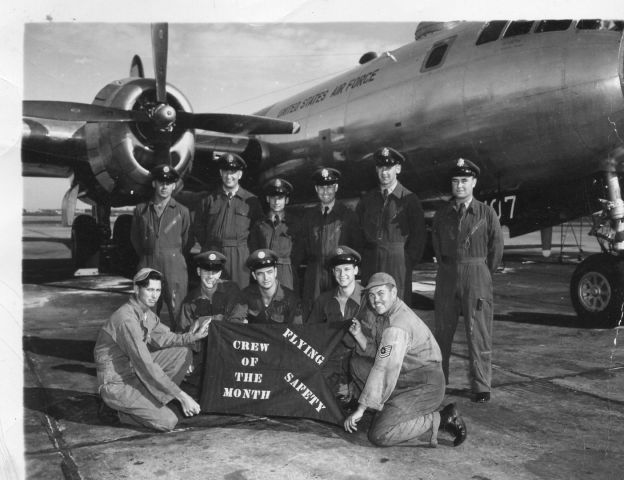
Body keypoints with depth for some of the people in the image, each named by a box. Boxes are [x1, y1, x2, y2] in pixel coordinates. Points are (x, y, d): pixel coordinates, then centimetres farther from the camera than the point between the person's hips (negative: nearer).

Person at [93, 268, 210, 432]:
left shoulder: (146, 312, 3)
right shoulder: (127, 319, -27)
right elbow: (145, 365, -31)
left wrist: (191, 337, -13)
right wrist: (181, 396, -30)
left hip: (134, 370, 9)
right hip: (116, 384, -9)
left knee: (183, 353, -1)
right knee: (168, 421, -16)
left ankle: (151, 400, 5)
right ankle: (123, 410, 6)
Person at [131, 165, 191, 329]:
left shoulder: (182, 211, 5)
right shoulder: (141, 210, 10)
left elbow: (187, 241, 9)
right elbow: (134, 237, 18)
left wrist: (175, 258, 9)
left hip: (175, 267, -2)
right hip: (148, 266, 2)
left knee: (177, 312, -4)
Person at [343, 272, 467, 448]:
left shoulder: (396, 326, -23)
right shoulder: (385, 314, 8)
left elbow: (383, 369, -26)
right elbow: (376, 351, 14)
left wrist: (361, 409, -23)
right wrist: (359, 335, -3)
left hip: (426, 387, -10)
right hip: (406, 379, 10)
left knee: (379, 435, -19)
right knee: (358, 366, 4)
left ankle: (441, 419, -9)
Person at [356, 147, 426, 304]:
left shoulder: (409, 199, -1)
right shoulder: (367, 198, 11)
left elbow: (419, 234, 0)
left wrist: (410, 259, -3)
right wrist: (362, 255, 8)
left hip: (398, 262, -3)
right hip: (370, 263, 4)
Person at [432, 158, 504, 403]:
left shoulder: (486, 213, 0)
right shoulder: (442, 214, 8)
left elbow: (497, 248, 4)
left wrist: (483, 273, 7)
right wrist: (446, 268, 13)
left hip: (477, 275, -3)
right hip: (447, 276, 3)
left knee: (478, 334, -1)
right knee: (442, 331, 8)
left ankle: (481, 387, 8)